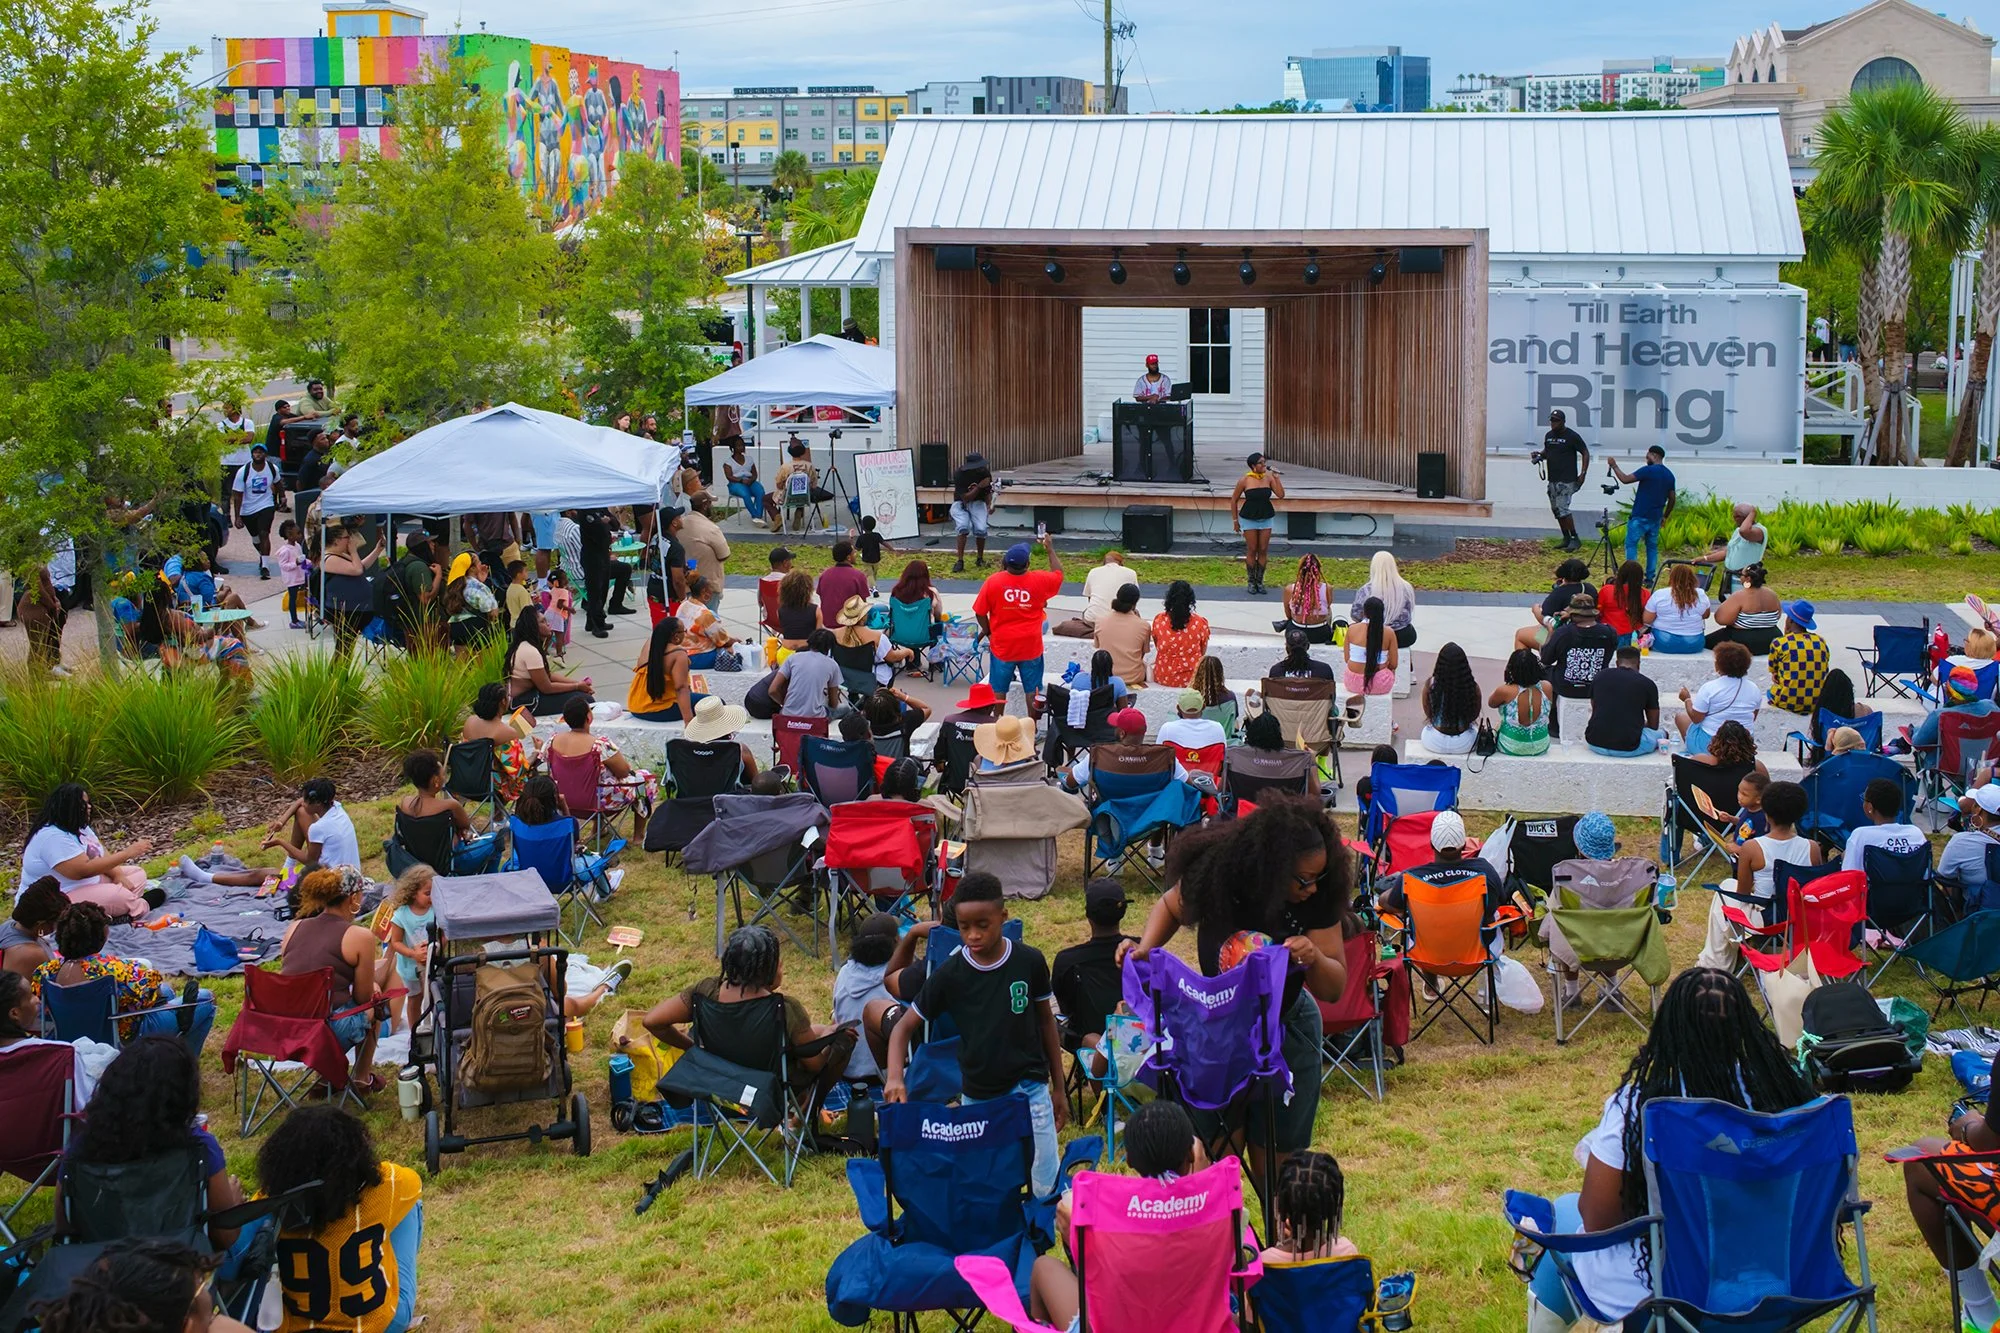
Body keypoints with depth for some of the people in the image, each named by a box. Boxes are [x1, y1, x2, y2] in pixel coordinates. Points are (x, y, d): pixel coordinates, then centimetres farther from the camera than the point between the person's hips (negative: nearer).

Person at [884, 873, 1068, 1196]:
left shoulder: (1030, 962, -9)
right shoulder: (949, 973, -10)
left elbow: (1046, 1020, 4)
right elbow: (904, 1027, -4)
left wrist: (1059, 1089, 8)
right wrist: (894, 1078, -22)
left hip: (1029, 1088, -1)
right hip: (977, 1096, 1)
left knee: (1047, 1190, -1)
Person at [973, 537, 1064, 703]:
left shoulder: (993, 582, -12)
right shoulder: (1039, 580, -10)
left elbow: (980, 612, -4)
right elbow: (1058, 574, 12)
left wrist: (988, 632, 12)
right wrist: (1050, 549, 22)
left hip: (1002, 646, 0)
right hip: (1031, 645, 0)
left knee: (999, 689, 11)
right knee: (1032, 689, 10)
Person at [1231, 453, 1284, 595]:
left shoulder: (1269, 477, -4)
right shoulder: (1244, 480, -10)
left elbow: (1280, 495, -11)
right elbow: (1234, 500, -1)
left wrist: (1276, 477, -14)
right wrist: (1235, 520, 1)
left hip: (1266, 518, 2)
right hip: (1249, 519, -2)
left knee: (1263, 550, 5)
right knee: (1252, 550, 3)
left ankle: (1259, 581, 16)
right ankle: (1251, 582, 15)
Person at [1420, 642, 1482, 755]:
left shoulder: (1430, 685, -19)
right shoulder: (1473, 687, -19)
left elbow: (1428, 714, -3)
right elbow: (1474, 716, -2)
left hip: (1435, 744, 0)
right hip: (1465, 745, 0)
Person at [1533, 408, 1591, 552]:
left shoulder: (1572, 436, -9)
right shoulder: (1548, 436, 11)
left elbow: (1585, 453, -5)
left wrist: (1583, 473, -12)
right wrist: (1539, 455, 3)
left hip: (1567, 480, -8)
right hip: (1553, 480, 8)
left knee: (1562, 509, -15)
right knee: (1556, 510, 9)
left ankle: (1575, 539, -6)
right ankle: (1566, 539, 18)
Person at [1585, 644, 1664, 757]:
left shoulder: (1600, 676, 7)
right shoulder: (1647, 684, 0)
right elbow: (1653, 726, 12)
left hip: (1596, 744, 1)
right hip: (1629, 749, -1)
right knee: (1661, 734, 26)